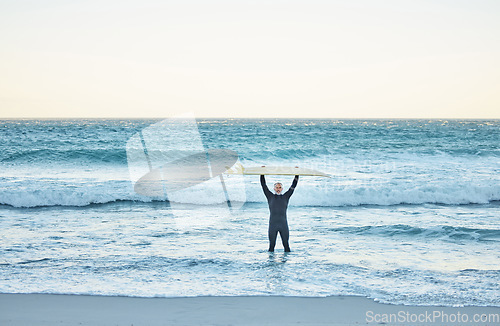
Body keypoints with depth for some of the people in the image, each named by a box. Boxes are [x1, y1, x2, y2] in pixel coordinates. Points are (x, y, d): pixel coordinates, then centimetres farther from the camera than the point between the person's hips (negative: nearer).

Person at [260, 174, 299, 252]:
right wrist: (262, 173, 8)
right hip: (273, 224, 0)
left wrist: (297, 174, 9)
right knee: (271, 245, 1)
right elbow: (263, 185, 9)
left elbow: (293, 185, 12)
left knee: (286, 244, -1)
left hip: (283, 225, 0)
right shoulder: (270, 196, 11)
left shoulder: (285, 197, 12)